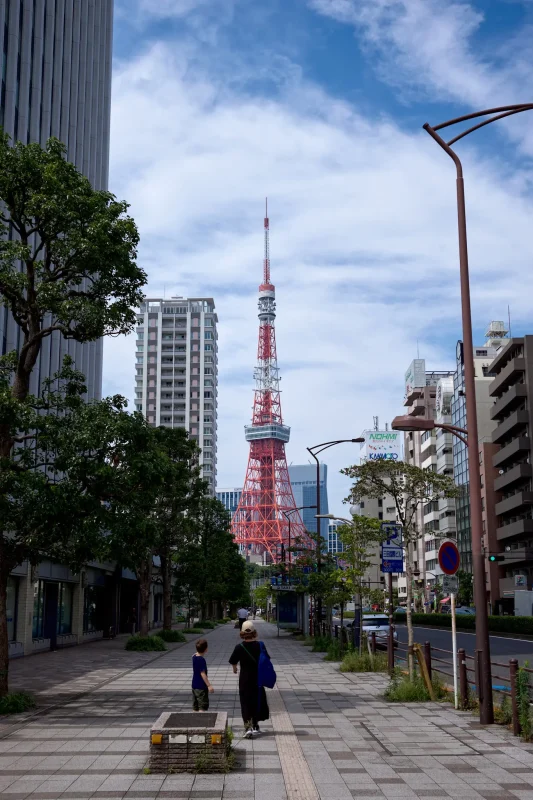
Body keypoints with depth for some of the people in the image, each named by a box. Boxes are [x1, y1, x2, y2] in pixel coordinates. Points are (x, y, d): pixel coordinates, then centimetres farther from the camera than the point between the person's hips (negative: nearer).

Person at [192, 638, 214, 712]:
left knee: (195, 708, 14)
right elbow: (202, 673, -24)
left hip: (194, 686, 9)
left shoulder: (194, 657, 3)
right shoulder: (202, 660, -20)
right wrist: (209, 685, -24)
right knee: (203, 707, -2)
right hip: (201, 686, -9)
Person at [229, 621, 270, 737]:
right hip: (258, 678, 2)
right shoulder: (259, 646, -9)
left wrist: (235, 669, 19)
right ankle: (255, 726, 28)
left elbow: (233, 661, -2)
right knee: (257, 701, 17)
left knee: (246, 702, 3)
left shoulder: (239, 647, -12)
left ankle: (248, 727, -9)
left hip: (244, 678, -2)